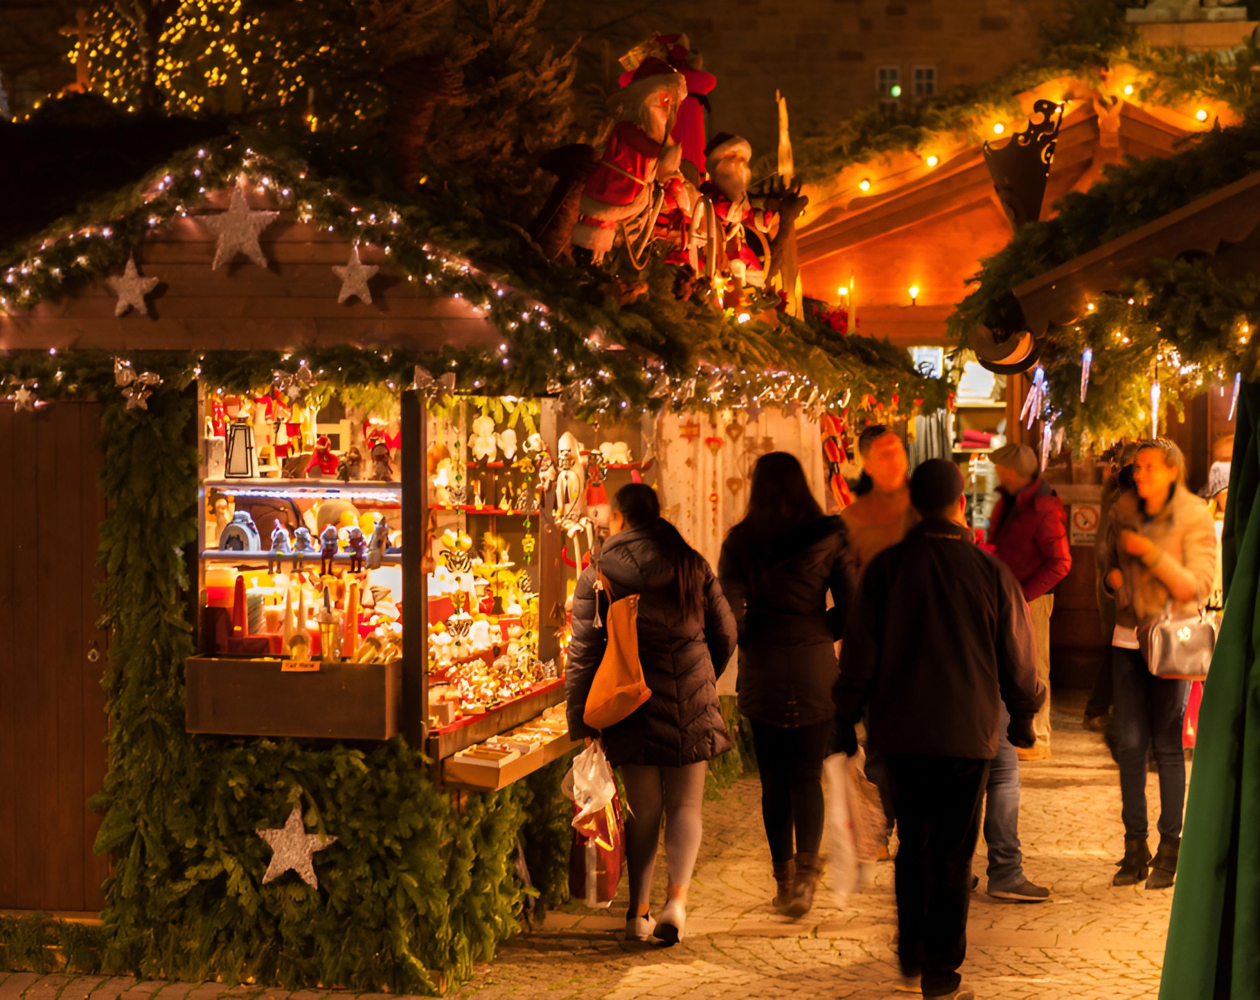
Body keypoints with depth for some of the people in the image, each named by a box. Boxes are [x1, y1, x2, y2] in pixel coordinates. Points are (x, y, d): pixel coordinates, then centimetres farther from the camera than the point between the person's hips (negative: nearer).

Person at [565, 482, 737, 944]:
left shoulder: (599, 572, -2)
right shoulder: (692, 564, 4)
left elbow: (585, 650, -5)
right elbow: (725, 633, 8)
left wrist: (581, 720, -1)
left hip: (632, 700, -1)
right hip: (690, 702, 1)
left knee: (643, 809, 11)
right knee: (685, 804, 9)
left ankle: (638, 911, 12)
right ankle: (677, 896, -9)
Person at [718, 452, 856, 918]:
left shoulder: (739, 542, -1)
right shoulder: (829, 536, -2)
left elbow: (729, 612, -5)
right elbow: (851, 607, -2)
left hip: (761, 671, 0)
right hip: (815, 669, 0)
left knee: (773, 780, 10)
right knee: (807, 777, 6)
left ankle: (783, 878, 14)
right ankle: (805, 870, -11)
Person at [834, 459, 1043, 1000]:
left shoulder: (886, 566, -4)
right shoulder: (991, 571, -6)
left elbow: (859, 650, 0)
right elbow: (1017, 657, 3)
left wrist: (846, 718, 10)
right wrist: (1023, 717, 18)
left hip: (902, 731, 2)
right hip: (968, 732, -1)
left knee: (913, 844, 17)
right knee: (954, 852, 5)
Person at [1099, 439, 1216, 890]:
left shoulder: (1193, 518, -9)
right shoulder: (1124, 510, 5)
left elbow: (1198, 587, -15)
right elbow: (1108, 553, 23)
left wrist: (1151, 553, -23)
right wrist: (1113, 573, 1)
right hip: (1128, 637, 5)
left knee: (1167, 745, -3)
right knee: (1129, 744, 4)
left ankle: (1169, 851, 7)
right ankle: (1135, 848, 12)